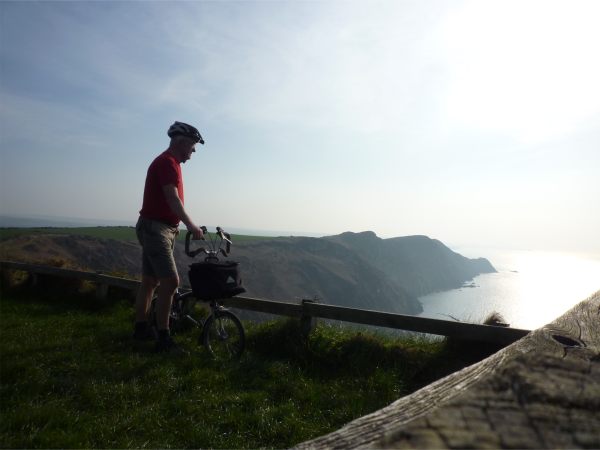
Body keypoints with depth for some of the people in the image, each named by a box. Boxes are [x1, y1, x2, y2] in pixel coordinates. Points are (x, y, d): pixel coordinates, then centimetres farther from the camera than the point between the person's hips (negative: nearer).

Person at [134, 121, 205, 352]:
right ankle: (163, 338, -8)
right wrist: (191, 225, -35)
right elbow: (172, 198, -28)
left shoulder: (169, 163, 18)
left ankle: (141, 328, 28)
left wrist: (175, 226, 21)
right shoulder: (167, 162, -15)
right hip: (155, 228, -11)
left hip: (160, 228, 11)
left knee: (150, 281, 16)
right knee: (171, 281, -14)